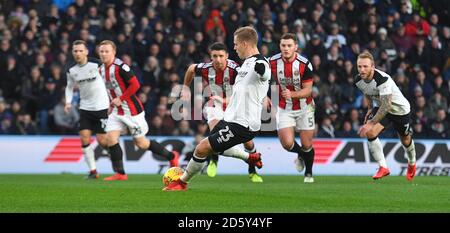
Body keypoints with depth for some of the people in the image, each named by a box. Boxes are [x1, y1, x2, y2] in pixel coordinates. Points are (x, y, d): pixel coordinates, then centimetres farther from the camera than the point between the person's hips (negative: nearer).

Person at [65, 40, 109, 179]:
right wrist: (68, 102, 0)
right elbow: (69, 87, 16)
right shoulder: (71, 71, 0)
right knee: (84, 138, -8)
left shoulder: (96, 64, -13)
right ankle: (93, 171, 1)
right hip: (85, 108, 4)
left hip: (101, 107, -4)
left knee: (102, 140, -7)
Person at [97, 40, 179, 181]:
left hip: (132, 110, -7)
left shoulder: (120, 67, -19)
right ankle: (120, 173, -3)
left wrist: (121, 99, -20)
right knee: (110, 138, -10)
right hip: (117, 111, 7)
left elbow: (135, 84, -22)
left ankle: (171, 156, 22)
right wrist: (111, 103, 11)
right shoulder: (101, 70, 6)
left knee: (141, 143, 2)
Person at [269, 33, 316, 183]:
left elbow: (308, 90, -18)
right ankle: (301, 154, 23)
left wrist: (292, 94, -35)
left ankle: (309, 173, 31)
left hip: (304, 107, -1)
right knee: (287, 144, -14)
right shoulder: (273, 62, -12)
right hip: (284, 109, 1)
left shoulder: (304, 64, -19)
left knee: (307, 145, 3)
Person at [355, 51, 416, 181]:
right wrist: (370, 108, 3)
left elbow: (386, 106, -42)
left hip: (400, 109, -5)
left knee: (405, 140, 14)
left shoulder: (382, 79, -38)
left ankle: (412, 163, 47)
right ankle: (383, 167, -11)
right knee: (370, 133, -21)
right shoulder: (358, 80, -15)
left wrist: (371, 123, -47)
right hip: (381, 108, 5)